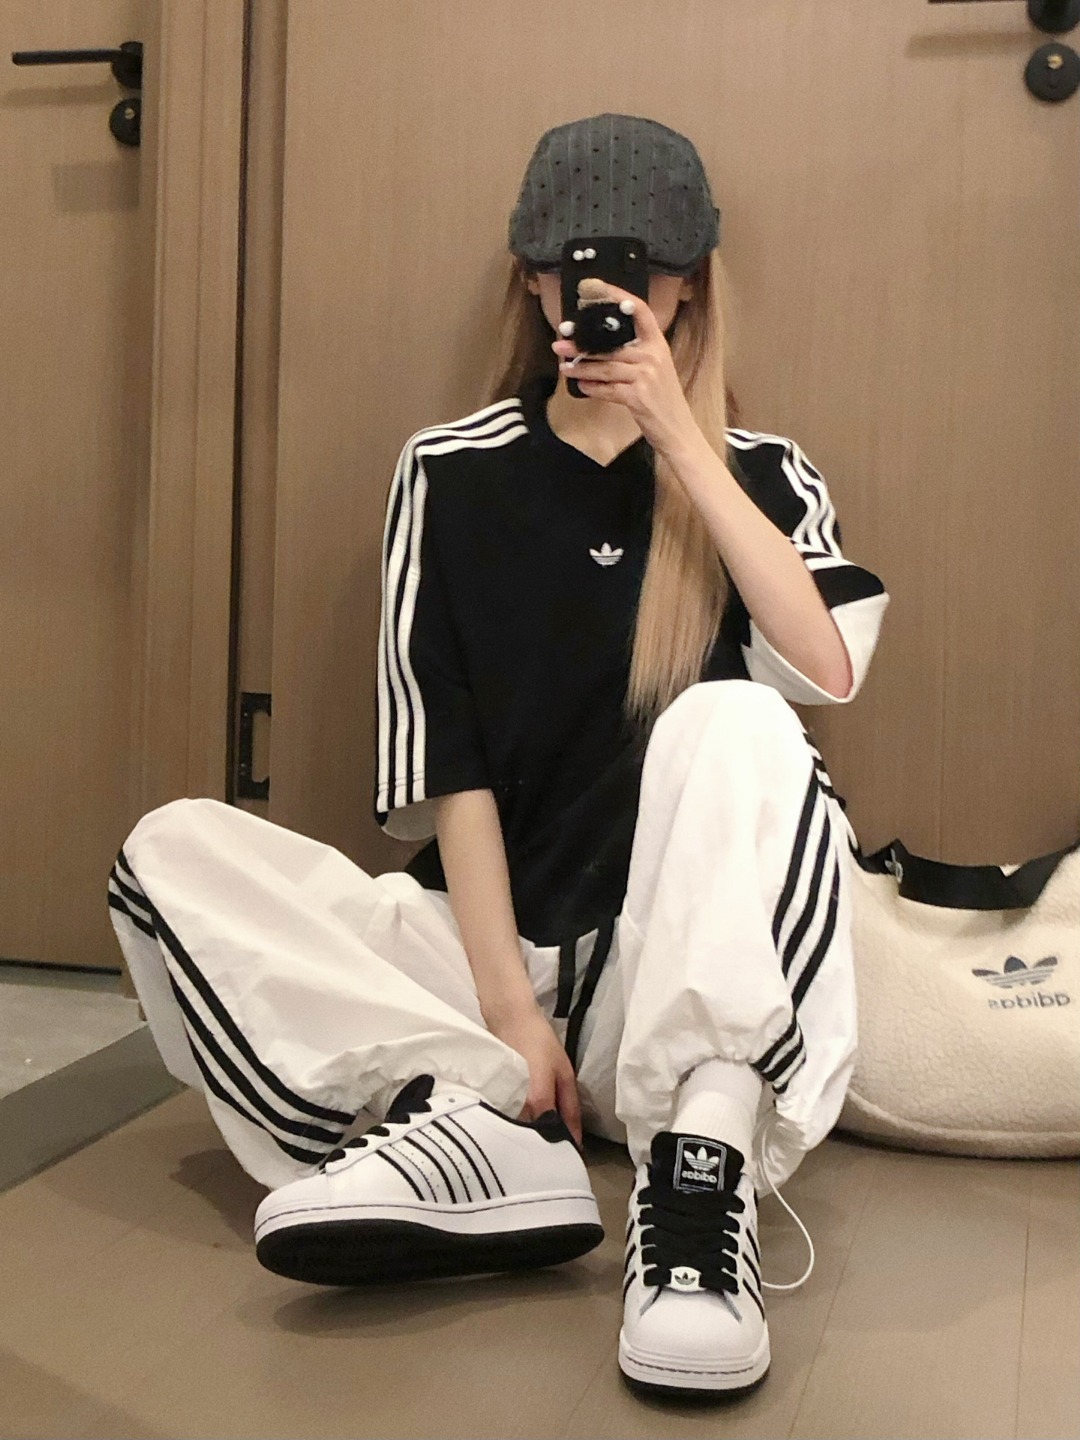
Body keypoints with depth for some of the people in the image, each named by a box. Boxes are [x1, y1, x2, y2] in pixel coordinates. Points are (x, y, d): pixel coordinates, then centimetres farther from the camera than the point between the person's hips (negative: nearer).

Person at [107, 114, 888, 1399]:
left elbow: (828, 670, -15)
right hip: (493, 945, 2)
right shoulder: (452, 473, 5)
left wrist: (678, 440, -16)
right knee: (172, 854, -18)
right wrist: (509, 1007, -13)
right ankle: (475, 1114, -33)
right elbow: (448, 770, -2)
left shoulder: (760, 475, 6)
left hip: (682, 967, -1)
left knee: (734, 726, -30)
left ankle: (702, 1171, -39)